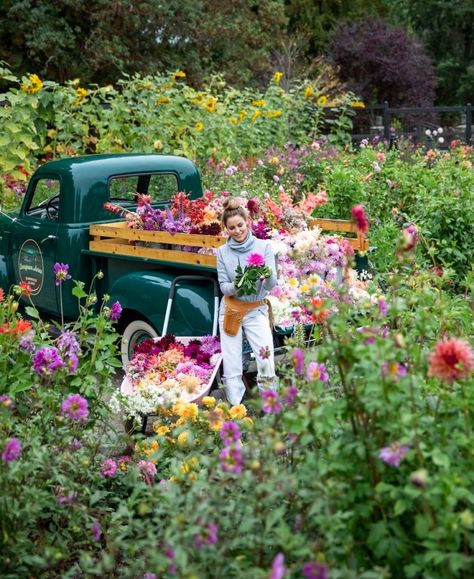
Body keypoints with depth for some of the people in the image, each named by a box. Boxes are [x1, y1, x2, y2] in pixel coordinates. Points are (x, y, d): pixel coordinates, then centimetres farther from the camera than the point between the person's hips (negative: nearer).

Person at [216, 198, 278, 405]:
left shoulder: (263, 246, -3)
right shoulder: (223, 252, 3)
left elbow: (272, 284, -9)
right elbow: (223, 285, 0)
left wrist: (268, 276, -33)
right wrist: (236, 287, -23)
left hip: (256, 310, -2)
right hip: (231, 310, 2)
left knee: (266, 362, -13)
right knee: (231, 367, 2)